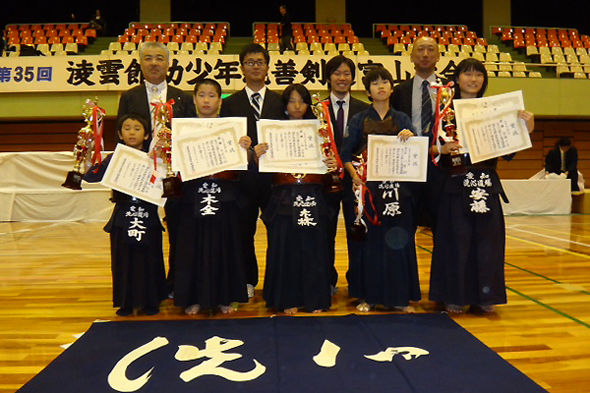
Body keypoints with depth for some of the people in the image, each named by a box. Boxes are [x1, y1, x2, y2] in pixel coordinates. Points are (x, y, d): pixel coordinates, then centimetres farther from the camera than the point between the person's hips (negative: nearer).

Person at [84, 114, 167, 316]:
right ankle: (125, 303, 21)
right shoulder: (114, 159, 3)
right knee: (123, 260, 7)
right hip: (122, 217, 1)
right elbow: (91, 177, -3)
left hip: (148, 217, -1)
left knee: (149, 259, 5)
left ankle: (150, 302, 20)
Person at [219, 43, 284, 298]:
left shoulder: (280, 102, 9)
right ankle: (248, 281, 23)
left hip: (274, 174, 0)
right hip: (244, 177, 0)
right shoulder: (230, 104, 9)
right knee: (244, 231, 8)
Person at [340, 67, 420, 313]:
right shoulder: (358, 121, 8)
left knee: (397, 239, 2)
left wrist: (410, 137, -19)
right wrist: (354, 175, -14)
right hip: (367, 188, -1)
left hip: (396, 188, 1)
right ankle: (367, 295, 12)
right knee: (367, 239, 1)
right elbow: (346, 153, 2)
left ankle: (398, 296, 13)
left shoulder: (402, 120, 12)